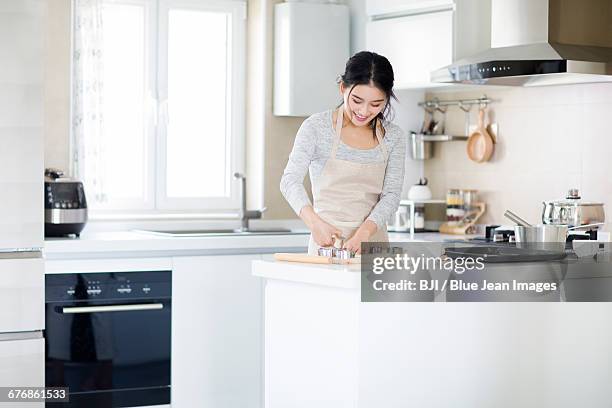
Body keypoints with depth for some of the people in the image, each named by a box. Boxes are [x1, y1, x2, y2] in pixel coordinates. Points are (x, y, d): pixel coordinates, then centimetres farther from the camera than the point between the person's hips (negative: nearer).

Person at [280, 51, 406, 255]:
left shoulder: (393, 137, 6)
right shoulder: (317, 127, -4)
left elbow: (391, 195, 0)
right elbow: (290, 181, -14)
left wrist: (364, 232, -19)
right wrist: (315, 223, -32)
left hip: (373, 242, 3)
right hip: (327, 240, -2)